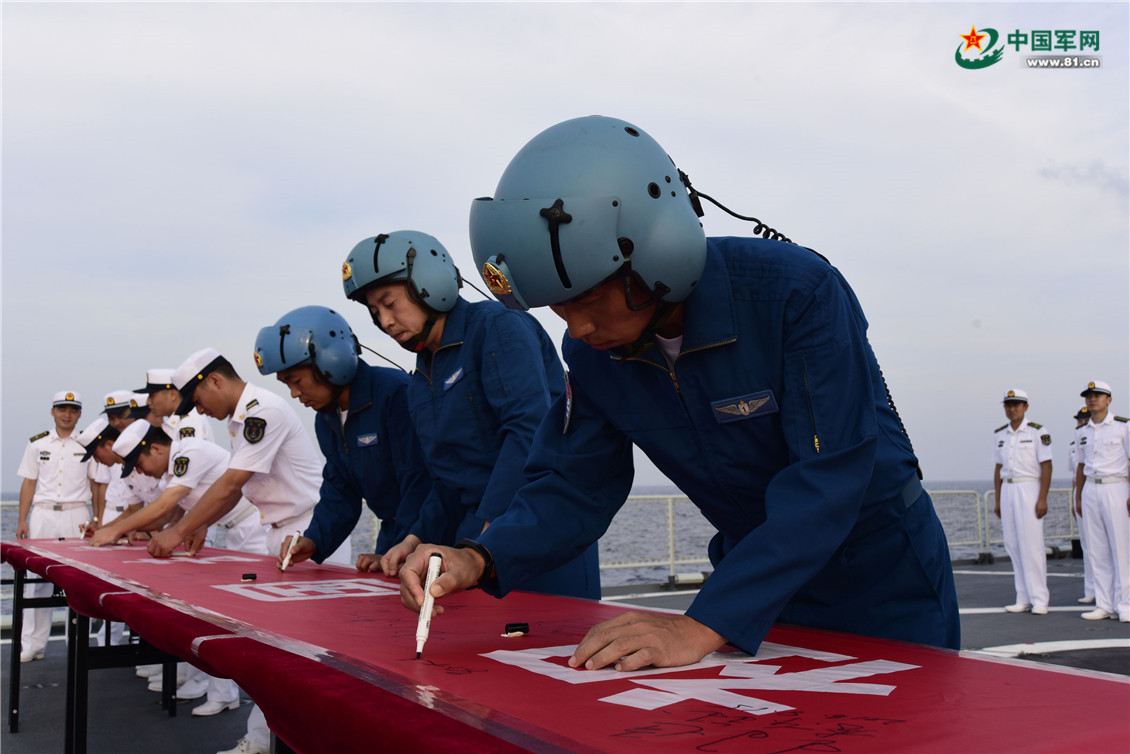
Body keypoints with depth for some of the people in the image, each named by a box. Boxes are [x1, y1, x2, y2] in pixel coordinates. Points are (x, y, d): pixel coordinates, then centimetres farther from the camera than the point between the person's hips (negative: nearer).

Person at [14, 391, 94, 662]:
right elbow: (29, 483, 12)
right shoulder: (37, 444, 11)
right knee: (36, 577, -1)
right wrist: (22, 521, 4)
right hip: (42, 514, 2)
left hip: (76, 515, -2)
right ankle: (33, 645, 5)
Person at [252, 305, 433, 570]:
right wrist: (314, 541, -1)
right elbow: (339, 491, 15)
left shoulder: (394, 393, -20)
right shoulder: (326, 420, 10)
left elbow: (419, 482, -23)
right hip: (392, 533, 8)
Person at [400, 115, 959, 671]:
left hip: (883, 576, -4)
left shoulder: (797, 294, -30)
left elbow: (827, 480, -35)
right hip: (758, 575, 5)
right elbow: (573, 484, -6)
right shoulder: (593, 351, -11)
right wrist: (481, 558, -26)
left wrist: (703, 625, -42)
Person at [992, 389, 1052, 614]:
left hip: (1029, 489, -6)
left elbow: (1046, 466, -7)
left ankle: (1039, 600, -2)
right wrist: (998, 500, 13)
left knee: (1032, 545, -8)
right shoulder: (999, 434, 12)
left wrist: (1042, 499, -14)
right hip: (1007, 490, 6)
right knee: (1013, 545, 5)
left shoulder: (1037, 432, -4)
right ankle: (1023, 599, 10)